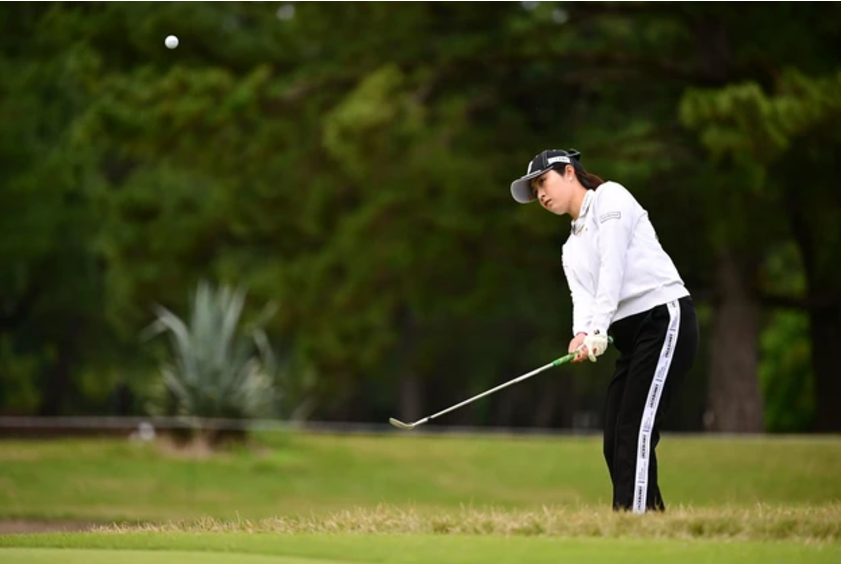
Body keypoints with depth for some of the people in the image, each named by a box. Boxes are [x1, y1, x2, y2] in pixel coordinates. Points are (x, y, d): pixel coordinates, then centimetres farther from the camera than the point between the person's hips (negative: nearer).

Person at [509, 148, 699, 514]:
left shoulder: (609, 197, 1)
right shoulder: (572, 249, 23)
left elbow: (612, 268, -12)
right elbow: (583, 296, 4)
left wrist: (598, 329, -21)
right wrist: (581, 334, -18)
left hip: (664, 317, -9)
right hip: (630, 337, 9)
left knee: (635, 429, -18)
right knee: (615, 441, 1)